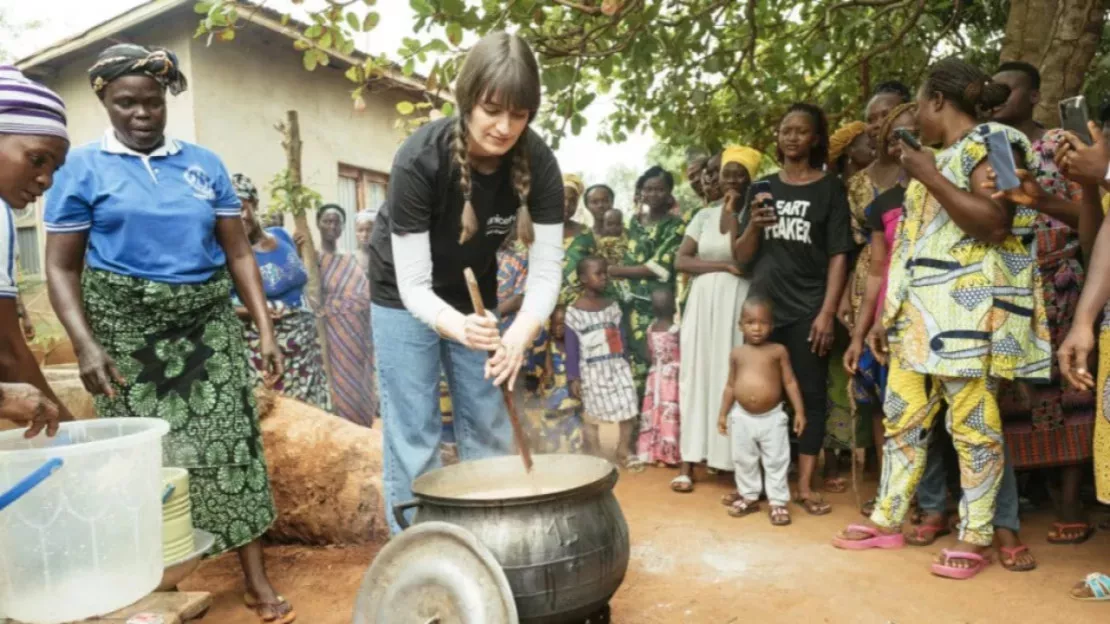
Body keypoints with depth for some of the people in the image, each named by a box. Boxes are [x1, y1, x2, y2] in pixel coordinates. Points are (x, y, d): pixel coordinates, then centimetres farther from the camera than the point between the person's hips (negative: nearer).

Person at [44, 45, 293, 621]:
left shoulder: (204, 164, 8)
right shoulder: (83, 168, 2)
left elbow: (238, 252, 8)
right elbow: (61, 268, 0)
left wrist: (265, 328, 0)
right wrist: (86, 345, -14)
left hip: (209, 324, 2)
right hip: (126, 329, -1)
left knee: (229, 443, 0)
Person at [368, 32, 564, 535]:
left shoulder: (538, 163, -23)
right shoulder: (419, 160, -32)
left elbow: (546, 270, -22)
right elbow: (415, 284, -29)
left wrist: (521, 334, -40)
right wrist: (456, 326, -49)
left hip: (475, 293, 4)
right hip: (405, 294, -3)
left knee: (489, 427, 9)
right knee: (414, 434, -3)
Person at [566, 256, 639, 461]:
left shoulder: (612, 306, 7)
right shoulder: (574, 312, -7)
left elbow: (621, 337, 13)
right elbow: (572, 347, -6)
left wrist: (626, 363, 14)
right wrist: (573, 377, -8)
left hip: (618, 365, 4)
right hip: (592, 370, -4)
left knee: (629, 410, 1)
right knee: (592, 415, 4)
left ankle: (624, 453, 19)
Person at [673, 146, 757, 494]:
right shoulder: (704, 215, 11)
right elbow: (680, 261, 1)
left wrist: (732, 215, -10)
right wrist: (725, 266, -10)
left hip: (738, 305, -3)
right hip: (703, 303, 3)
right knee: (698, 376, 2)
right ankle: (690, 463, 7)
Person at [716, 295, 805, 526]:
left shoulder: (778, 351, -4)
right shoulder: (737, 353, 3)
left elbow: (790, 382, -2)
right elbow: (731, 385, 10)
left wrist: (799, 411, -6)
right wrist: (723, 413, 9)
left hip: (773, 417, -2)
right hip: (742, 417, 3)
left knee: (776, 462, 5)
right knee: (744, 461, 13)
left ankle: (778, 502, 16)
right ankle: (749, 497, 29)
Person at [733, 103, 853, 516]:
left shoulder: (830, 188, 4)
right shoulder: (763, 188, 12)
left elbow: (838, 254, -3)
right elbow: (741, 257, 11)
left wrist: (827, 313, -11)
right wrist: (753, 225, -10)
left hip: (807, 310, -2)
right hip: (762, 308, 3)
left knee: (811, 395, 0)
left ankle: (805, 485, 8)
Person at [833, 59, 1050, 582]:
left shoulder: (992, 141, -4)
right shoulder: (939, 158, 20)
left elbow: (994, 224, -19)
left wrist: (928, 175, -14)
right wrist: (891, 312, 17)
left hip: (969, 308, -8)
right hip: (920, 309, 9)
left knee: (972, 424, -3)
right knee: (902, 415, 8)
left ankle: (975, 539, 8)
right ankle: (887, 520, 17)